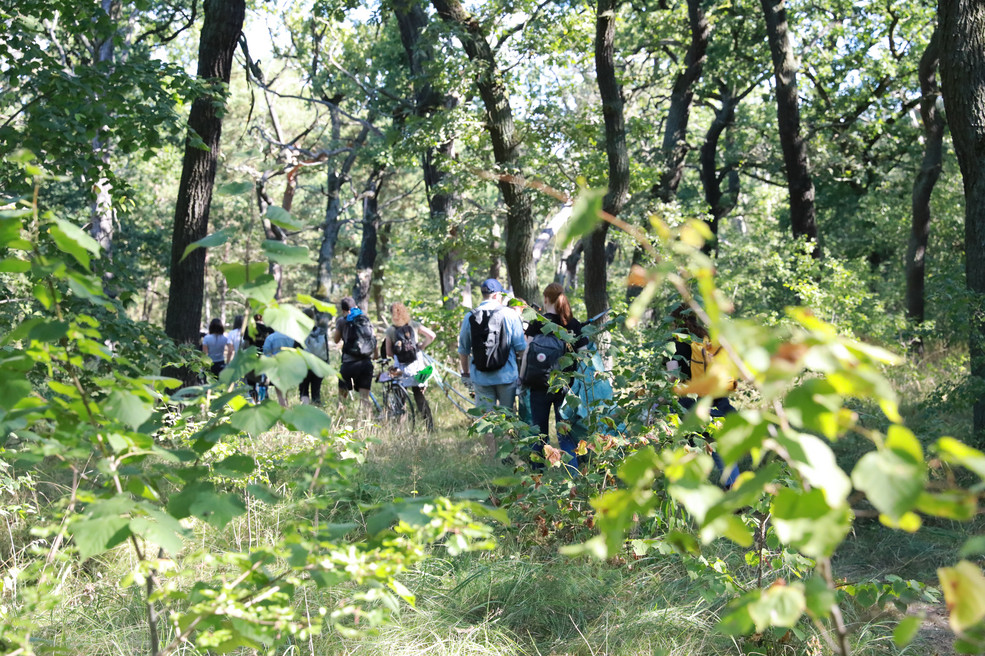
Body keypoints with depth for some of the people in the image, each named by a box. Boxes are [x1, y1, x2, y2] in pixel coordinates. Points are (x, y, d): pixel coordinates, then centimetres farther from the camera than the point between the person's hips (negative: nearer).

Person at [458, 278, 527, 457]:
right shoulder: (509, 315, -7)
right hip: (506, 376, -1)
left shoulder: (469, 318, -1)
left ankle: (494, 456, 13)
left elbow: (463, 350, 7)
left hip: (481, 378, 1)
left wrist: (465, 373, 20)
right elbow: (521, 348, -5)